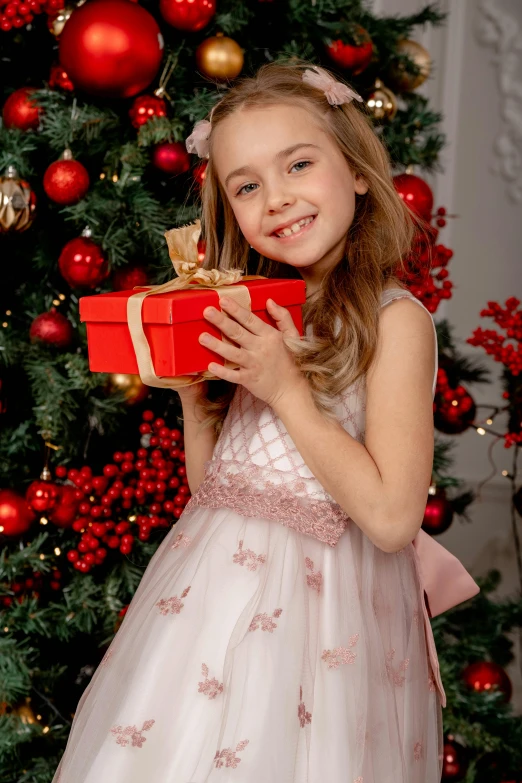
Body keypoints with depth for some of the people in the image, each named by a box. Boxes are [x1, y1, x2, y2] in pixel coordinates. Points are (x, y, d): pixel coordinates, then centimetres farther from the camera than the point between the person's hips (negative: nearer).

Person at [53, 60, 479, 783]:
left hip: (321, 600, -5)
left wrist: (286, 390, -18)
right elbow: (209, 486, 9)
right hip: (210, 584, 6)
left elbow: (392, 518, -19)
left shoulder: (395, 318, -12)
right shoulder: (256, 316, 6)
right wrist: (190, 388, -6)